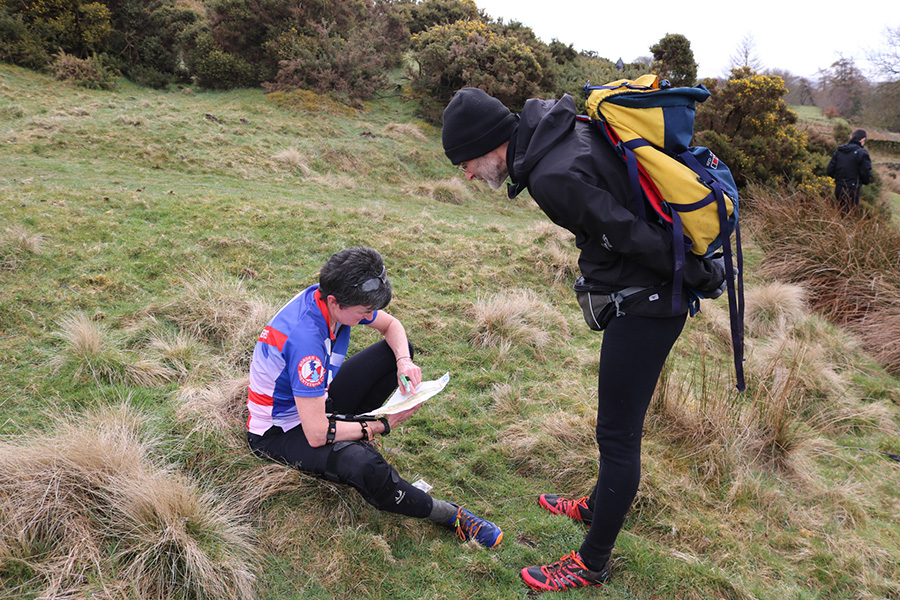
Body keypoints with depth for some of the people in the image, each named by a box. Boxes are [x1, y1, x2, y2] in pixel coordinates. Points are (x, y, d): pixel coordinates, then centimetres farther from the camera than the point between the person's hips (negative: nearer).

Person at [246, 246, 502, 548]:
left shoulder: (335, 298, -14)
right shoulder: (305, 336, -37)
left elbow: (391, 325, 7)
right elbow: (316, 435, -35)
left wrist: (404, 361, -15)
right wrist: (382, 426, -22)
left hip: (315, 400, 9)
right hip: (280, 431, -8)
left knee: (396, 350, 3)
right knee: (364, 466, -36)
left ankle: (349, 429, -2)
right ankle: (451, 515, -13)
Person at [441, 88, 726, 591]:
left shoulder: (553, 176, -26)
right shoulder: (566, 130, 5)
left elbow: (635, 237, -23)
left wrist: (700, 278, -9)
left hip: (644, 306, -10)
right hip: (653, 296, 10)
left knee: (618, 433, 2)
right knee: (619, 421, 25)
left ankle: (593, 564, 19)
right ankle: (600, 506, 46)